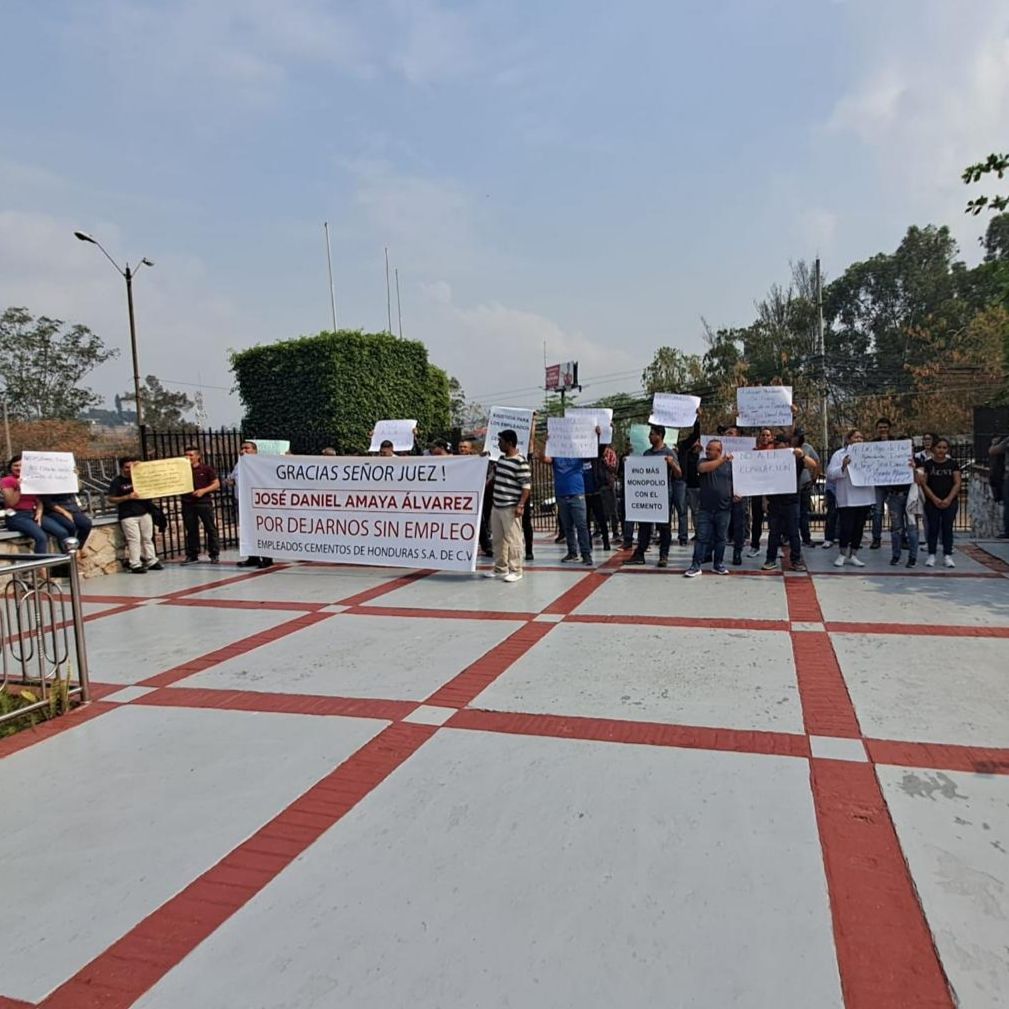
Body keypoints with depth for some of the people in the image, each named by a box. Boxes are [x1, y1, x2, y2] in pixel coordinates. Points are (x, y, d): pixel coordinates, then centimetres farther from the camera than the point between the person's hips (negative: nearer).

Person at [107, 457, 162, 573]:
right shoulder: (117, 481, -1)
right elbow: (111, 499, -5)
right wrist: (127, 497, -19)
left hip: (144, 512, 5)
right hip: (128, 515, -5)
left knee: (147, 538, 9)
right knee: (134, 539, -9)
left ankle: (151, 561, 17)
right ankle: (135, 565, -6)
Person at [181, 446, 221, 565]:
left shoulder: (206, 469, 1)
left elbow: (216, 484, 1)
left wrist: (203, 490, -12)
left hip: (204, 502, -3)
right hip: (187, 503, 3)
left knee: (211, 529, 1)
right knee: (191, 530, 9)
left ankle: (214, 554, 8)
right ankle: (192, 555, 16)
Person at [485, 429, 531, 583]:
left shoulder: (520, 462, -14)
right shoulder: (501, 458, 12)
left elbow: (526, 486, -16)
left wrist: (520, 505, -21)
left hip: (511, 508, -9)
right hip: (497, 505, 9)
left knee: (513, 540, -3)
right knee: (498, 539, 14)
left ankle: (516, 571, 6)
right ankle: (500, 567, 26)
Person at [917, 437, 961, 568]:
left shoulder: (953, 463, 5)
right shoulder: (927, 464, 1)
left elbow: (957, 483, 1)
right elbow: (923, 483, -2)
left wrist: (949, 499, -10)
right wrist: (934, 499, -11)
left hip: (950, 502, 1)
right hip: (932, 502, -1)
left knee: (947, 528, 3)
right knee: (933, 528, 3)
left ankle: (947, 555, 9)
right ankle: (931, 555, 9)